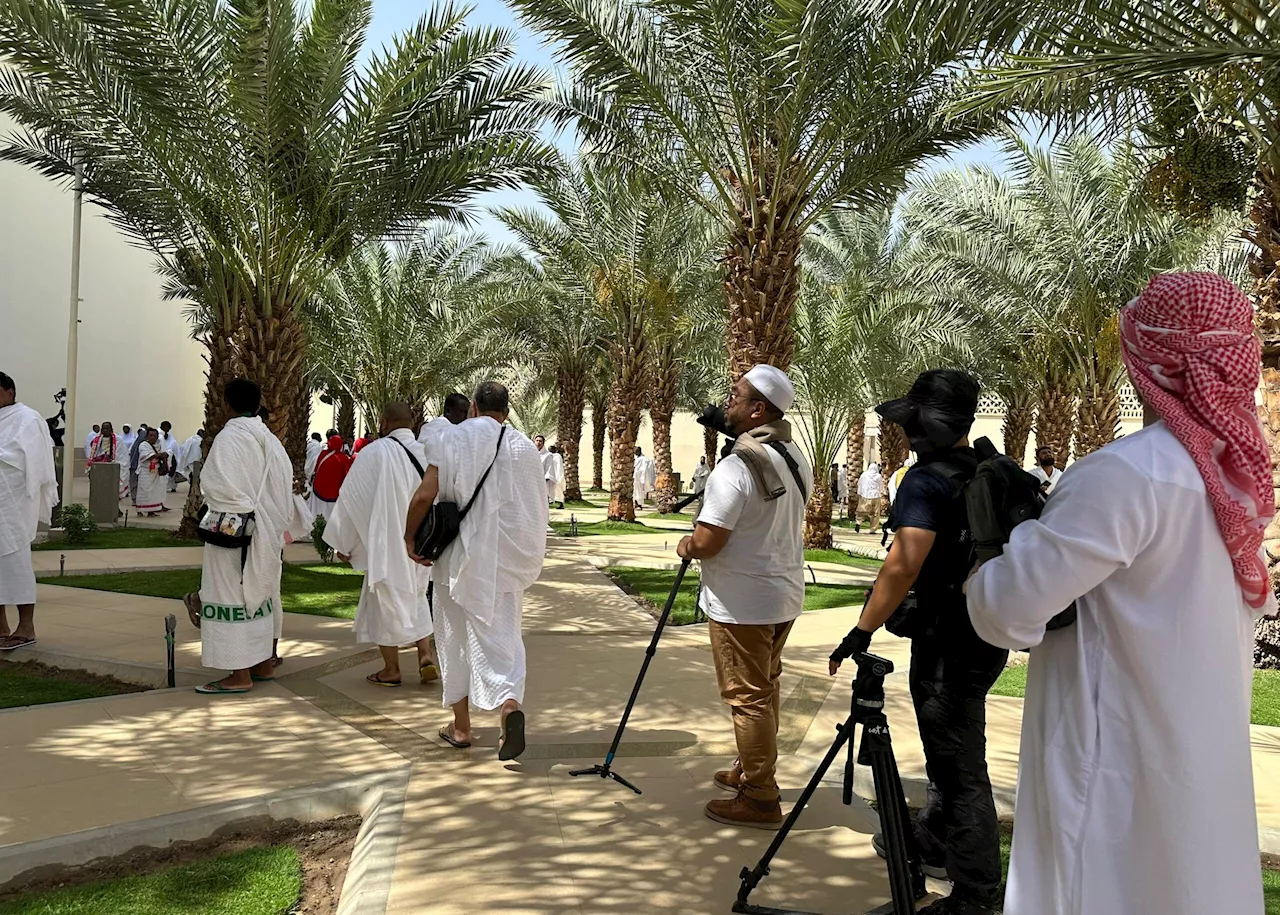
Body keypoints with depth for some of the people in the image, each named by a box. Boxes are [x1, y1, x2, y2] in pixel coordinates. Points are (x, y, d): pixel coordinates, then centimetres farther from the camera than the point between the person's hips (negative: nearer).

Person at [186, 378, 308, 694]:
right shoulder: (270, 440, 8)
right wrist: (275, 521, 11)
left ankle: (240, 675, 1)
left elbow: (220, 486, -24)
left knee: (233, 596, -2)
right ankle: (265, 664, 26)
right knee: (261, 594, 17)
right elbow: (286, 483, 9)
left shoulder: (229, 438, -16)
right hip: (268, 533, 8)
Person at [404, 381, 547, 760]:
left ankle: (461, 726, 20)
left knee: (455, 635, 13)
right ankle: (510, 704, -21)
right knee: (502, 634, 6)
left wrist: (409, 537, 2)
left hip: (460, 555, -1)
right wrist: (530, 557, 17)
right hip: (508, 558, 1)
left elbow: (424, 495, -13)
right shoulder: (524, 447, 0)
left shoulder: (454, 441, -6)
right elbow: (537, 506, 3)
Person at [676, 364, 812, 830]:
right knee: (766, 689, 19)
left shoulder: (736, 467, -21)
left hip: (741, 603, -9)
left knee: (748, 696, -1)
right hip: (785, 594, 9)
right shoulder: (797, 459, 7)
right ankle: (751, 770, 34)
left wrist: (685, 545, -1)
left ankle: (760, 799, 6)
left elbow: (707, 542, -23)